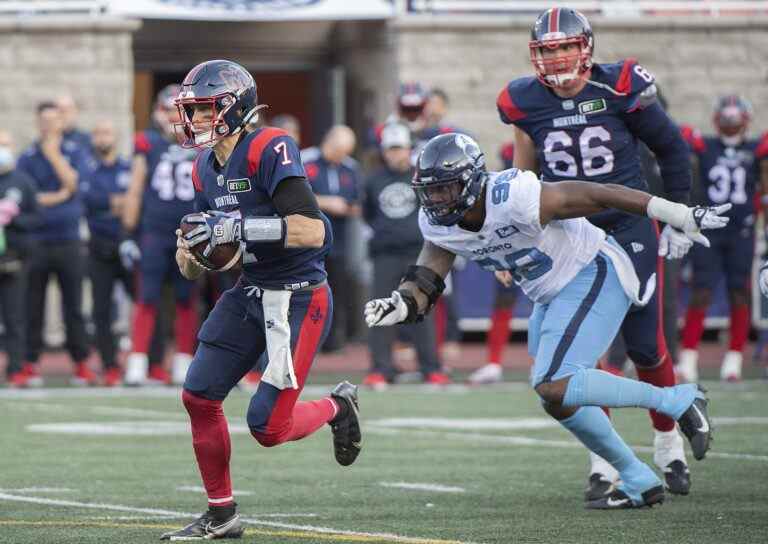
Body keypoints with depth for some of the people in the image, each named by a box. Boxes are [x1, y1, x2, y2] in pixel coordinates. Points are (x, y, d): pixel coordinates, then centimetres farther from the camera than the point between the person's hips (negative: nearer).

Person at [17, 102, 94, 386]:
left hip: (68, 239, 0)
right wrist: (57, 197, -8)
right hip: (36, 242, 0)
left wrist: (53, 153, -5)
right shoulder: (27, 158, 6)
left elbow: (71, 182, -9)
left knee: (74, 306, 0)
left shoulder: (76, 154, 9)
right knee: (33, 307, 1)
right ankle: (30, 363, 6)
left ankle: (81, 363, 4)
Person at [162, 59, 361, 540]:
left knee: (269, 427, -10)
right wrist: (191, 253, -8)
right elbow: (200, 256, 16)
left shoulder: (270, 149, -18)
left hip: (298, 297, -8)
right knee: (199, 397, 2)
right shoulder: (207, 168, 8)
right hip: (249, 294, 8)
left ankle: (338, 407, 21)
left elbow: (313, 231, -27)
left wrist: (239, 227, -31)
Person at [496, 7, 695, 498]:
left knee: (645, 344, 0)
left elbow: (671, 147, 3)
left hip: (629, 226, -2)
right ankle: (603, 460, 3)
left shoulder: (619, 89, -11)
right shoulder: (526, 103, -5)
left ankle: (668, 443, 23)